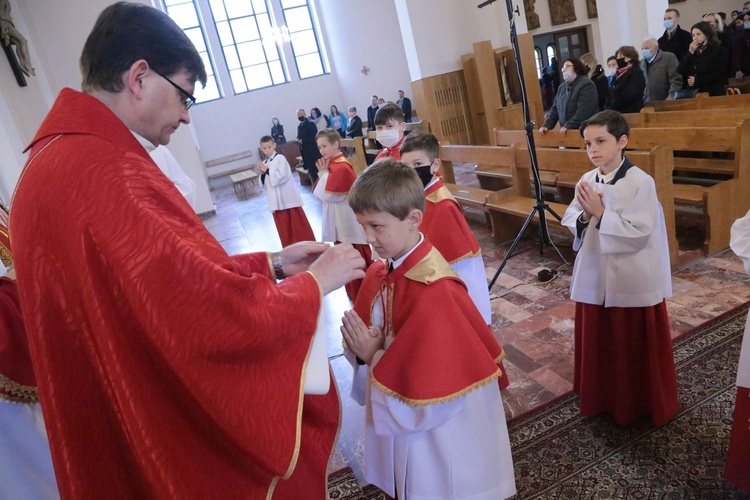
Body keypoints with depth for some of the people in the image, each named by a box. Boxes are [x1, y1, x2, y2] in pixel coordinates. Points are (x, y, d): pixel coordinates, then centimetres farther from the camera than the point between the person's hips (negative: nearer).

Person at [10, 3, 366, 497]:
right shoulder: (105, 175, -28)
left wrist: (271, 263, 3)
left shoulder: (57, 157, 5)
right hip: (180, 443, -9)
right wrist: (315, 280, -13)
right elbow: (226, 318, -30)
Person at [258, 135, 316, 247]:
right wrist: (262, 174, -7)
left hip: (288, 197, -5)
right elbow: (263, 184, 11)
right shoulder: (264, 163, 9)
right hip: (276, 200, 6)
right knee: (283, 227, 10)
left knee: (298, 223, 2)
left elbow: (282, 176, -20)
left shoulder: (280, 158, -8)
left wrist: (267, 171, -16)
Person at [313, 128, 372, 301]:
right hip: (339, 221, 10)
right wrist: (323, 173, -3)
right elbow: (318, 193, 9)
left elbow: (326, 195, -21)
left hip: (348, 221, -10)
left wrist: (324, 173, -12)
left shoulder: (341, 167, -21)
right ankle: (354, 292, 34)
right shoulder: (331, 164, 9)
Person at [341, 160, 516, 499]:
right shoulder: (380, 272, -5)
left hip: (440, 435, -7)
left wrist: (372, 357, -20)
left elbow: (435, 387, -25)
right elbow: (372, 339, 6)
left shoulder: (435, 290, -29)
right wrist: (363, 349, -16)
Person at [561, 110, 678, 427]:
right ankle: (601, 398, 38)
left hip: (632, 282, -5)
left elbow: (639, 234, -21)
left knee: (634, 347, 10)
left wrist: (601, 214, -23)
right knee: (597, 343, 18)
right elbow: (570, 222, 6)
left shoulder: (641, 182, -17)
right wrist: (584, 216, -14)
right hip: (595, 277, 6)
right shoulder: (586, 181, 1)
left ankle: (641, 403, 32)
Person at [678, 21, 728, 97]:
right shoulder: (691, 52, 16)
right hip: (692, 93, 4)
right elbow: (680, 72, 2)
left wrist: (697, 80, -13)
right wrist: (690, 53, -5)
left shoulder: (718, 50, 4)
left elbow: (720, 74, -8)